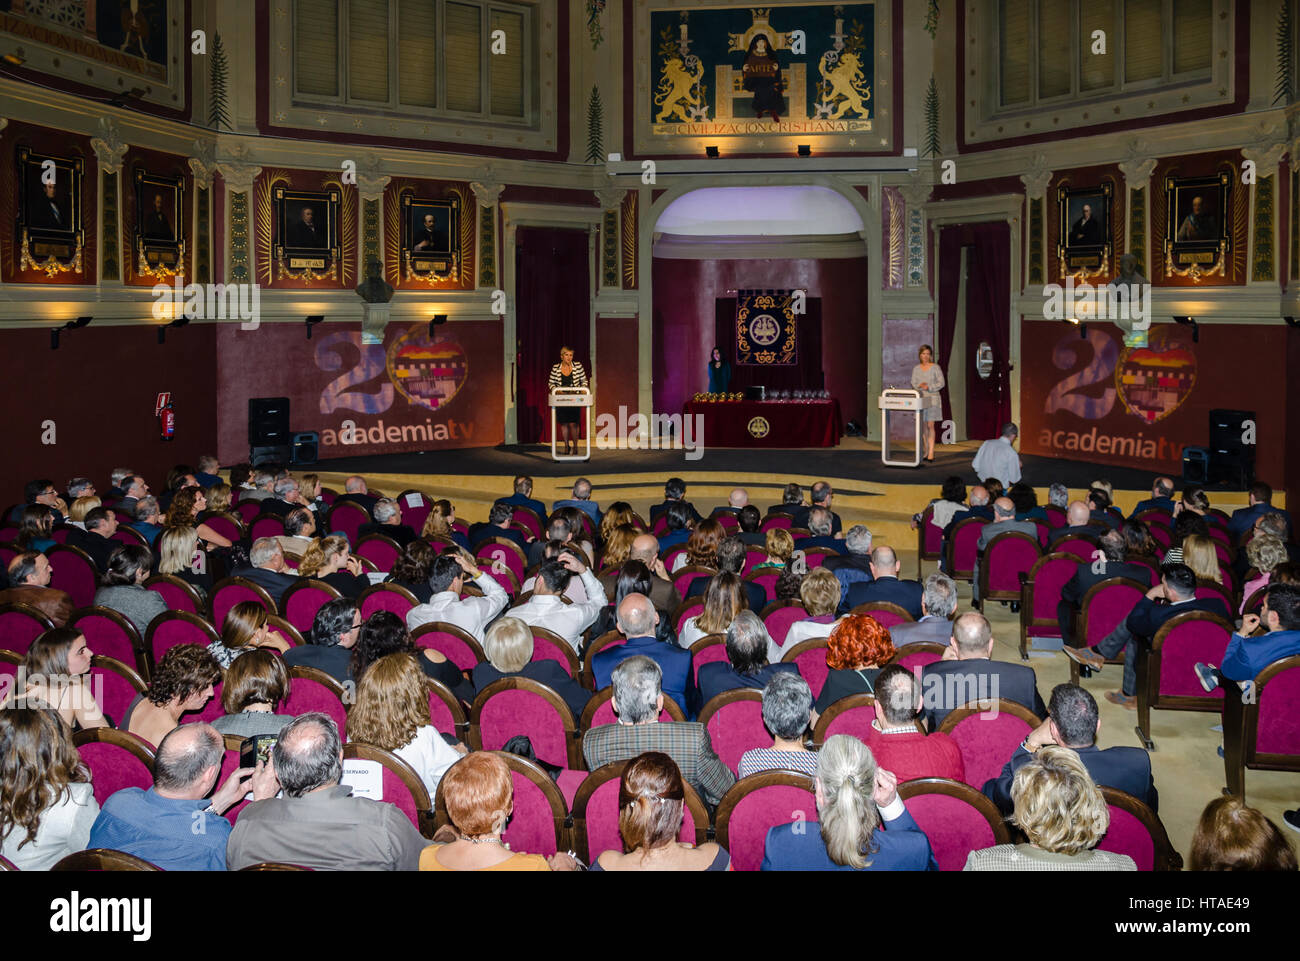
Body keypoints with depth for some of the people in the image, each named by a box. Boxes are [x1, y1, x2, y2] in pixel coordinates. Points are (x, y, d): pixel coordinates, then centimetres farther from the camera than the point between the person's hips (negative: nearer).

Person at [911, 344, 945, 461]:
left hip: (932, 399, -4)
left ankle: (931, 453, -11)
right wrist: (919, 386, -13)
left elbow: (942, 383, -4)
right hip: (920, 399, 4)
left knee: (930, 425, -9)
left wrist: (929, 387, -16)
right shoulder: (916, 369, 10)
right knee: (923, 426, 6)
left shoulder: (935, 367, -2)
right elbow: (913, 383, 9)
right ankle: (926, 451, 13)